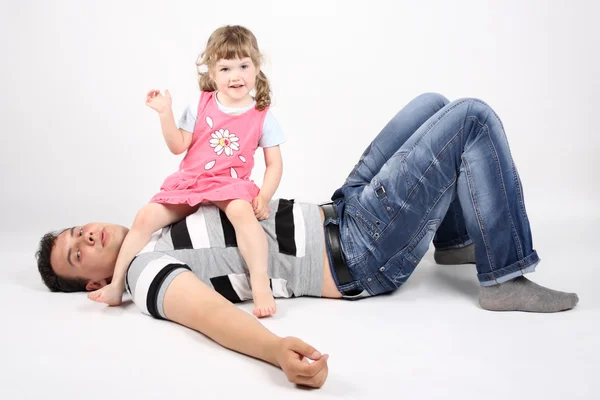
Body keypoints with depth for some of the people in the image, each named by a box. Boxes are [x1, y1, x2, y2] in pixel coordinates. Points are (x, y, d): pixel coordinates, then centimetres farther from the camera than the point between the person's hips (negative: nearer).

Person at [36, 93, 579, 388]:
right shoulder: (147, 274, -14)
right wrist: (278, 349, -52)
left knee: (433, 105, 18)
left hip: (337, 212, 9)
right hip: (359, 254, -9)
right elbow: (211, 313, -35)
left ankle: (455, 238, 26)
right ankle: (505, 278, -5)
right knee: (472, 117, -14)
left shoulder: (157, 236, 15)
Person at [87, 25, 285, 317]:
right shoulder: (200, 106, 6)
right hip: (189, 184, 3)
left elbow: (274, 164, 1)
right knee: (145, 216, -14)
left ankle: (261, 284, -39)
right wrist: (165, 114, -7)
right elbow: (178, 147, 5)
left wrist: (264, 196, -15)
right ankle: (116, 285, -4)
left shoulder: (262, 117, 1)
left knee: (242, 211, -38)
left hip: (231, 186, -3)